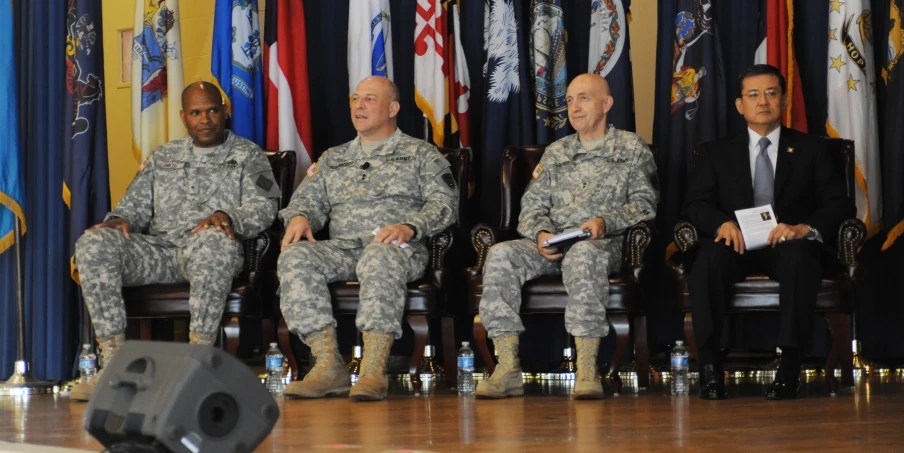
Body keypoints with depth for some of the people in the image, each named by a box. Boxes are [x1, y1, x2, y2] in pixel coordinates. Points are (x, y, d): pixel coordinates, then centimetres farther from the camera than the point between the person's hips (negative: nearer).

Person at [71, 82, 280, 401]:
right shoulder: (162, 157, 26)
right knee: (93, 243, -24)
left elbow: (263, 208, 0)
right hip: (157, 251, 4)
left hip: (207, 253, -4)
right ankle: (114, 360, -29)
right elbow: (136, 204, 21)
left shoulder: (247, 155, 14)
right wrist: (119, 219, -4)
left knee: (213, 240, -42)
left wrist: (227, 216, -21)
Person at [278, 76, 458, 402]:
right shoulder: (333, 159, 29)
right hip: (341, 249, 4)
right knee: (294, 257, -29)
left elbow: (444, 202, 3)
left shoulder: (421, 154, 16)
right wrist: (299, 217, -4)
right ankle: (329, 365, -34)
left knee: (379, 258, -42)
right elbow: (308, 199, 22)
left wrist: (409, 227, -16)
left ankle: (374, 371, -47)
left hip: (398, 249, -4)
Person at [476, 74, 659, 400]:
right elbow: (532, 204, 17)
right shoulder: (555, 153, 25)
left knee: (583, 255, -41)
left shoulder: (631, 148, 14)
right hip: (551, 243, 4)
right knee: (501, 255, -27)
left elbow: (644, 202, 4)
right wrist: (541, 233, -6)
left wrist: (605, 222, -15)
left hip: (605, 242, -4)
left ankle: (587, 370, -45)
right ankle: (508, 368, -32)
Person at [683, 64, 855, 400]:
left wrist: (805, 228, -17)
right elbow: (695, 204, 6)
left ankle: (789, 369, -36)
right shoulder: (716, 152, 19)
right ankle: (710, 368, -32)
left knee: (798, 257, -37)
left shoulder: (811, 150, 17)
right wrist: (722, 223, -18)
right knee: (708, 257, -34)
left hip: (790, 245, -1)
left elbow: (840, 205, 5)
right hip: (737, 246, 1)